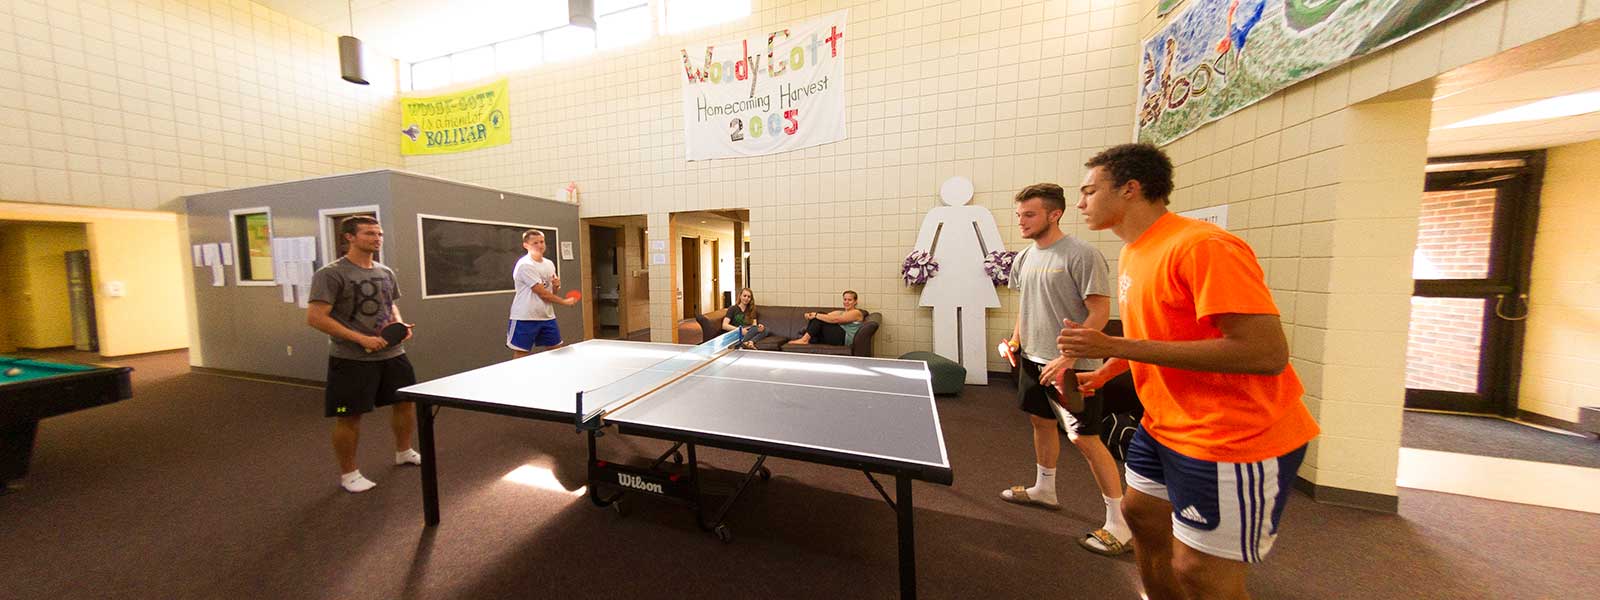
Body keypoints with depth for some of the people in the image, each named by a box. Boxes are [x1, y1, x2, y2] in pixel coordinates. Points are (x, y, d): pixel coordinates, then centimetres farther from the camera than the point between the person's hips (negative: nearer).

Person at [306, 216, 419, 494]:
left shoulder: (385, 272, 9)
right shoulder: (331, 274, -11)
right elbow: (315, 317, -15)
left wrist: (400, 324, 0)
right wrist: (361, 339, -21)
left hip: (392, 354, 6)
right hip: (351, 359, -6)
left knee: (406, 402, 15)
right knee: (350, 417, 4)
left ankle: (404, 452, 36)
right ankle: (348, 473, 23)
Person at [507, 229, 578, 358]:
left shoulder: (549, 264, 9)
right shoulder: (525, 265, -14)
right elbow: (542, 294, -17)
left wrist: (556, 285, -4)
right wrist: (565, 302, -8)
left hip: (547, 316, 7)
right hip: (525, 318, -7)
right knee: (521, 355, 1)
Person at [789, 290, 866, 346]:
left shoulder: (857, 313, -2)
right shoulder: (840, 312, 25)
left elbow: (835, 319, -17)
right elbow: (827, 316, 8)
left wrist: (816, 315, -18)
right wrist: (811, 315, -12)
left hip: (844, 338, -8)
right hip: (836, 336, 8)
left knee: (819, 318, -17)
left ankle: (804, 339, -20)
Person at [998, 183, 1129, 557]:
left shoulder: (1082, 255, -16)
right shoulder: (1023, 259, 7)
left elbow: (1100, 312, -18)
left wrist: (1067, 358, -23)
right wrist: (1016, 338, 7)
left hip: (1071, 366, -8)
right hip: (1033, 359, 8)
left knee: (1084, 438, -4)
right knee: (1041, 422, 19)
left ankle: (1120, 524, 13)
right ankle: (1043, 489, 38)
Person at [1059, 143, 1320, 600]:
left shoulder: (1201, 246, -22)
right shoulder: (1134, 254, 7)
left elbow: (1268, 352, -27)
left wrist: (1116, 347, -30)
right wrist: (1102, 374, 7)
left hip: (1233, 440, -9)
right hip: (1164, 427, 9)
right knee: (1141, 514, 20)